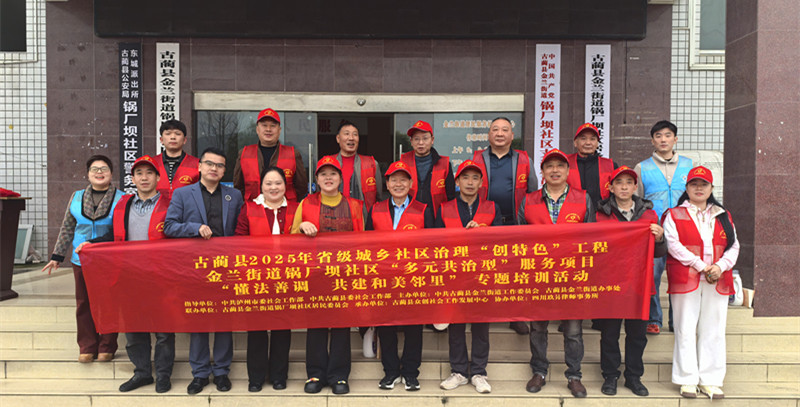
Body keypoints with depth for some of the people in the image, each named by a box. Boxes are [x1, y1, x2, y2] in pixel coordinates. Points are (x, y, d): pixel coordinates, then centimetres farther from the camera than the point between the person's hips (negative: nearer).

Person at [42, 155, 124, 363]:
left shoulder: (121, 199, -1)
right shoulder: (77, 197, 9)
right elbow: (67, 228, 13)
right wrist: (57, 256, 10)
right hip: (82, 260, 3)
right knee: (84, 304, 7)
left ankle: (107, 347, 15)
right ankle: (87, 347, 18)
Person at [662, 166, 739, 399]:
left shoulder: (723, 216, 17)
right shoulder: (674, 215, 5)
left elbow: (733, 246, 10)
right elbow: (673, 244, -7)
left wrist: (720, 266, -9)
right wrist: (700, 266, -14)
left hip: (717, 281, 3)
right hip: (686, 280, -3)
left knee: (714, 331, 5)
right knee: (686, 330, 0)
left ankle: (710, 381, 14)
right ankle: (688, 380, 9)